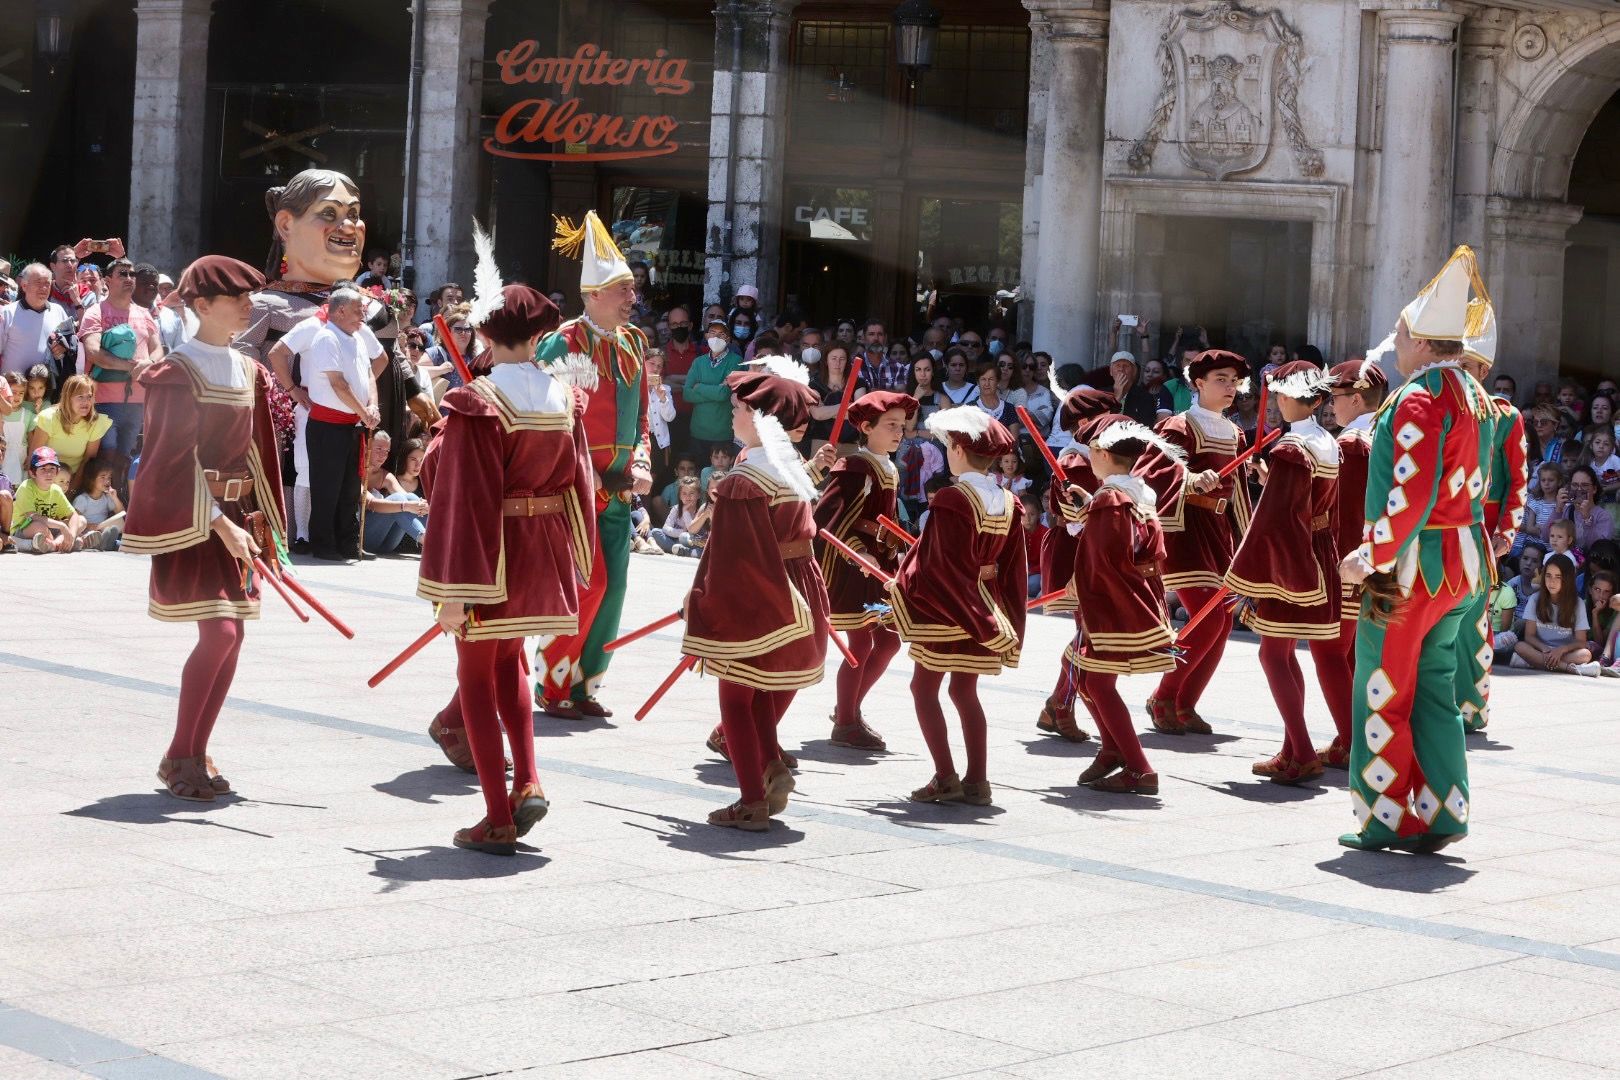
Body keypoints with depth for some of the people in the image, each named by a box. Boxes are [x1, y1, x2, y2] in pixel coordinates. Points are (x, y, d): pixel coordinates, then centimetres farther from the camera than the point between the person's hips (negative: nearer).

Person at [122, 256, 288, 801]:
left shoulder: (249, 373, 12)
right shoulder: (176, 375, -10)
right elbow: (178, 458, -15)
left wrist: (262, 522, 12)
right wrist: (219, 523, -22)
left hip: (236, 515, 7)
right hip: (190, 517, -7)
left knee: (231, 637, 3)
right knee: (218, 631, -15)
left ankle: (195, 755, 13)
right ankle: (178, 757, -3)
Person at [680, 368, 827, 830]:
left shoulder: (741, 483, -19)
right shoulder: (794, 473, 4)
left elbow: (729, 554, -19)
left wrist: (700, 601, -8)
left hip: (751, 602, -7)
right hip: (797, 594, 7)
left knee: (736, 699, 6)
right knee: (766, 695, 22)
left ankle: (752, 802, 5)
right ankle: (772, 766, 5)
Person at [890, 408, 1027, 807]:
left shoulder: (952, 500, -18)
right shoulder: (1008, 504, 3)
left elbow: (938, 564, -18)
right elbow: (1012, 568, 6)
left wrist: (904, 581, -4)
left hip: (945, 608, -7)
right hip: (985, 607, 7)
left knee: (924, 687, 5)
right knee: (965, 691, 14)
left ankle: (945, 777, -2)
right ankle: (977, 781, 9)